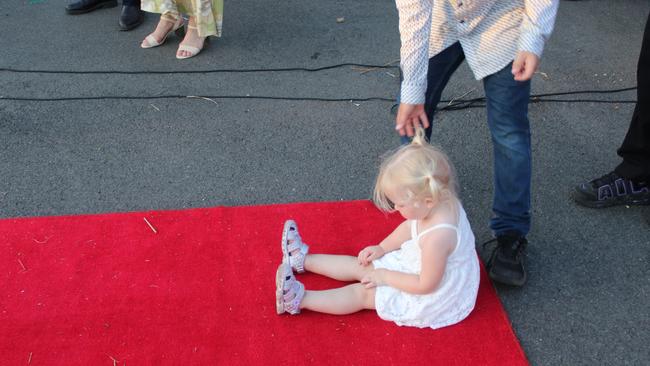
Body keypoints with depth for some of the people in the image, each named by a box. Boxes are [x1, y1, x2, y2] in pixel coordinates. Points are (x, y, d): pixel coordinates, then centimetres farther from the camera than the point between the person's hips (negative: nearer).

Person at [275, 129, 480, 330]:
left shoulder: (437, 236, -41)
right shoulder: (441, 202, -14)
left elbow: (426, 285, -30)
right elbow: (411, 226, 7)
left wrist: (386, 277, -18)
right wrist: (381, 248, 7)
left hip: (433, 297, -8)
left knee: (364, 293, -7)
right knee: (362, 266, 12)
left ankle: (299, 300, -2)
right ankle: (302, 259, 21)